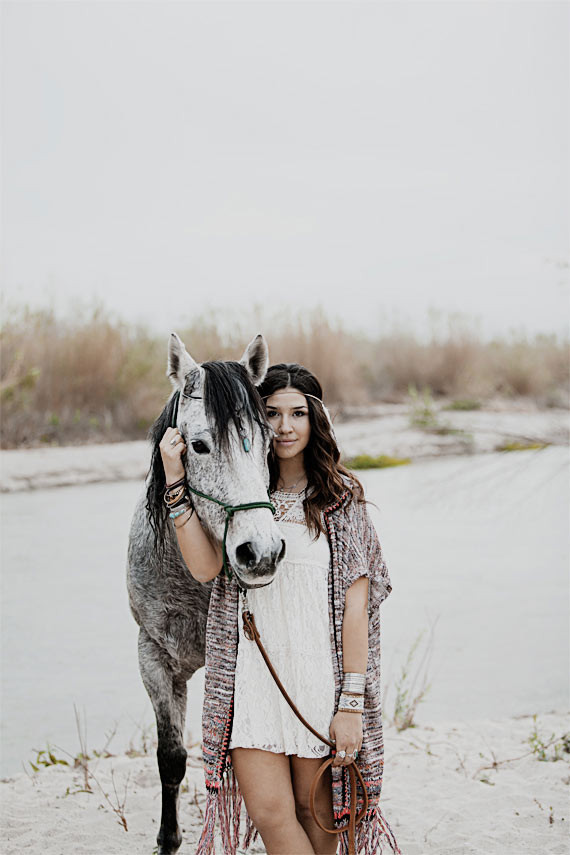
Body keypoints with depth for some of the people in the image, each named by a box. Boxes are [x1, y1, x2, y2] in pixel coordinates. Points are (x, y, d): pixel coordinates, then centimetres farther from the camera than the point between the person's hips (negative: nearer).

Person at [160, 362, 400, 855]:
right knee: (269, 813, -3)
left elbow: (356, 606, -5)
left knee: (315, 809, 9)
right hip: (252, 673, 2)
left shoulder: (341, 497, -1)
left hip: (320, 674, -2)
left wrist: (351, 703, -11)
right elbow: (204, 567, -8)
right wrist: (175, 477, -12)